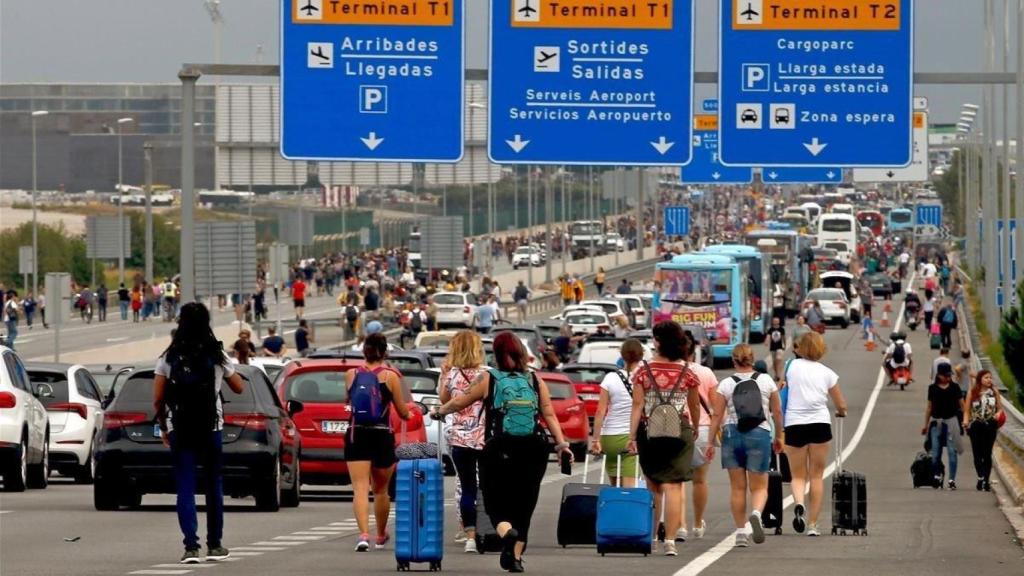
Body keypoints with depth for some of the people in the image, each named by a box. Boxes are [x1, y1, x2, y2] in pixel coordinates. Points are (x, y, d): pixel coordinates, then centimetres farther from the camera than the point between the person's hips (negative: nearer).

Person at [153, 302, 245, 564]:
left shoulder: (169, 358, -1)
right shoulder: (217, 356, -1)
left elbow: (157, 399, -2)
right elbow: (239, 387, 11)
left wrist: (163, 427, 11)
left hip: (179, 431, 0)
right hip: (210, 428, 0)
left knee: (185, 488, -1)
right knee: (213, 486, 13)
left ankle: (191, 547, -12)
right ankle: (215, 545, 18)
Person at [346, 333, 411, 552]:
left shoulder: (351, 375, 2)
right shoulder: (390, 376, -3)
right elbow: (403, 412, 3)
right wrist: (409, 413, 25)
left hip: (356, 435, 0)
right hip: (382, 435, 0)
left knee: (360, 488, -7)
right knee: (381, 490, 17)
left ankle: (364, 534, -27)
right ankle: (381, 536, 35)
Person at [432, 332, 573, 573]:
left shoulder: (488, 379, 1)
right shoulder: (535, 380, 8)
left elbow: (459, 402, 8)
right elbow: (549, 415, 1)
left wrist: (439, 411, 25)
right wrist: (561, 444, 1)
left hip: (499, 448, -2)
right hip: (533, 449, 2)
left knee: (496, 501, 3)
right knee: (523, 504, 11)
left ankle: (506, 531, -28)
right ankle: (516, 556, 7)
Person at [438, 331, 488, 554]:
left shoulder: (452, 375, -3)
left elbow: (444, 401, 12)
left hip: (460, 437, 1)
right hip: (485, 437, -1)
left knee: (467, 489, 5)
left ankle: (470, 536, -1)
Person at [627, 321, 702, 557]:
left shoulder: (644, 372, -3)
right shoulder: (687, 373, 0)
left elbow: (637, 406, -6)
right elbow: (695, 407, 11)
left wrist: (632, 437, -5)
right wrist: (696, 429, 29)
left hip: (649, 432, 1)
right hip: (679, 432, -1)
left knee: (653, 488, 16)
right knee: (673, 487, -4)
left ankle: (651, 538, 21)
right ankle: (670, 540, -12)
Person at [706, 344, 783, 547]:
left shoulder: (725, 385, 0)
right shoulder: (766, 381, 2)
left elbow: (717, 415, -3)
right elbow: (777, 411, 6)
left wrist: (711, 442, 1)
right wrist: (779, 436, 18)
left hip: (732, 434, 1)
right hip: (760, 434, -1)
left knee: (737, 487, 9)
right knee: (759, 486, 4)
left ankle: (741, 531, 10)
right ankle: (756, 513, -27)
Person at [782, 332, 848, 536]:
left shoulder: (792, 366, 3)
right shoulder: (827, 373, 5)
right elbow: (841, 405, 11)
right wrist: (840, 412, 35)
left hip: (794, 425, 0)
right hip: (820, 424, 0)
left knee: (798, 475, 10)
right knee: (817, 476, 10)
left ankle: (799, 504, -22)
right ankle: (812, 524, 7)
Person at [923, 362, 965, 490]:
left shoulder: (954, 387, 2)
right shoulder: (933, 388, 5)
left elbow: (962, 405, 7)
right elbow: (929, 407, 12)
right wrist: (926, 425, 14)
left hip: (951, 421, -1)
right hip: (936, 422, 2)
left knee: (952, 451, -5)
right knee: (936, 452, 3)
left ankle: (952, 480, -3)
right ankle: (937, 476, 21)